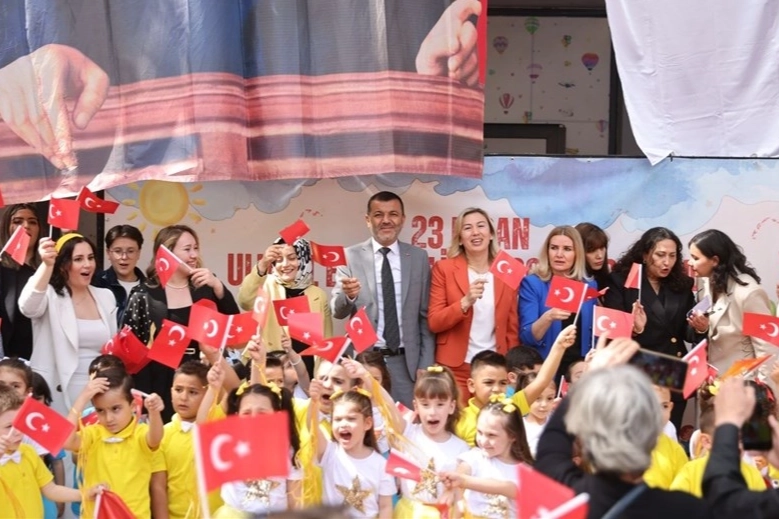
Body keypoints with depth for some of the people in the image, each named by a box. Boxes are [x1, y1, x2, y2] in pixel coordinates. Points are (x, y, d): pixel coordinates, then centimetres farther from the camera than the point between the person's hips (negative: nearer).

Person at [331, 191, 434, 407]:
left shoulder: (419, 258, 5)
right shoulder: (350, 256, 0)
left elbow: (426, 317, 8)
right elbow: (337, 311, -5)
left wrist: (425, 366, 4)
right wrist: (348, 295, -27)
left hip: (407, 362, 1)